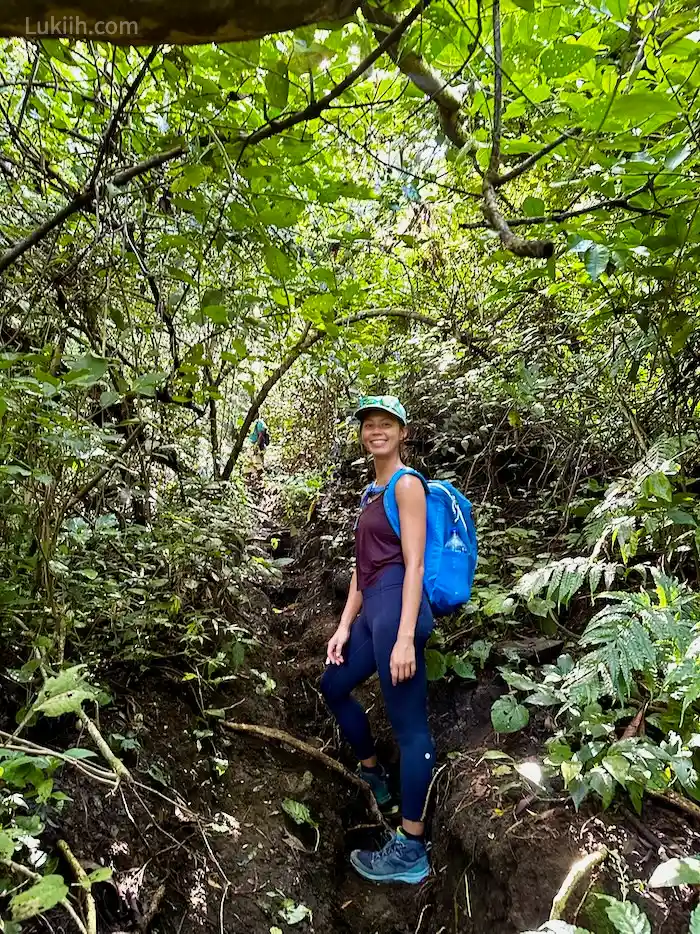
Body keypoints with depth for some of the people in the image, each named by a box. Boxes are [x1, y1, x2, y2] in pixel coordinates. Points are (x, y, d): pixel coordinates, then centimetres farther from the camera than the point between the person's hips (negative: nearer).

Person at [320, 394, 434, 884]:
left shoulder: (407, 484, -7)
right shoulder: (372, 492, 19)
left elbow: (414, 565, -14)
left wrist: (405, 638, -20)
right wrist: (345, 624, 15)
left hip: (397, 607, -10)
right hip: (372, 609, 10)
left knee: (410, 725, -1)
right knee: (334, 685, 25)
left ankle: (411, 852, 11)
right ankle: (374, 778, 42)